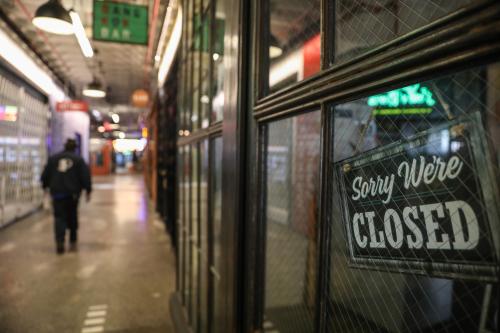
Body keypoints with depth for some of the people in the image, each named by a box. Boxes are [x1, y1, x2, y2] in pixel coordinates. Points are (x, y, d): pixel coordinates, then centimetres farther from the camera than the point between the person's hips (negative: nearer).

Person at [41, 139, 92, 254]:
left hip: (57, 193, 1)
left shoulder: (53, 158, 7)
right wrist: (88, 191, 1)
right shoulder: (79, 160, 1)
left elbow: (45, 174, 11)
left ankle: (60, 241, -18)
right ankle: (73, 242, 18)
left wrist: (45, 186, 27)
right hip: (72, 193, 0)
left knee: (59, 217, 1)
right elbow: (85, 176, -5)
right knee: (72, 218, 12)